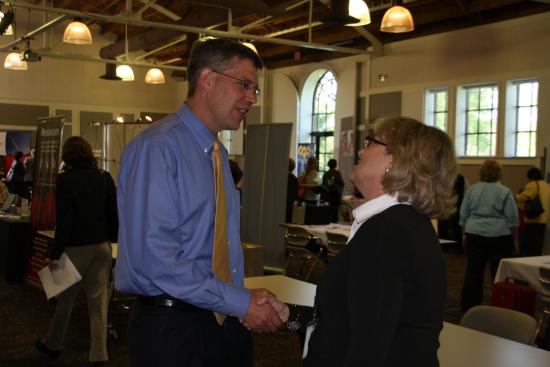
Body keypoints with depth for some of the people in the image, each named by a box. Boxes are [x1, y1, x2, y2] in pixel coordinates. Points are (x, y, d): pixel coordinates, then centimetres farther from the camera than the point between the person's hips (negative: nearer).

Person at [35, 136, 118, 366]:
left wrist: (54, 253, -7)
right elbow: (114, 213, 5)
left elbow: (64, 220, -13)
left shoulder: (66, 179, -11)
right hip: (102, 246, 3)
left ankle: (53, 345, 34)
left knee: (66, 297, 14)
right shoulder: (105, 177, 1)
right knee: (98, 299, 5)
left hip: (77, 247, -3)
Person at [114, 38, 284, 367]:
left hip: (228, 323, 7)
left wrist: (249, 302, 1)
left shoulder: (219, 154, 12)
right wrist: (240, 303, -19)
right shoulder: (158, 147, -15)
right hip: (173, 329, -7)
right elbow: (153, 256, -23)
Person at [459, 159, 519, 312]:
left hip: (475, 235, 3)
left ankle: (469, 306, 12)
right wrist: (515, 240, 3)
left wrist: (465, 234, 17)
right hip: (500, 236, -2)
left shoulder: (471, 189, 5)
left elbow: (463, 215, 8)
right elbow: (513, 219, -4)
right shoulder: (505, 192, -3)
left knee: (473, 272, 7)